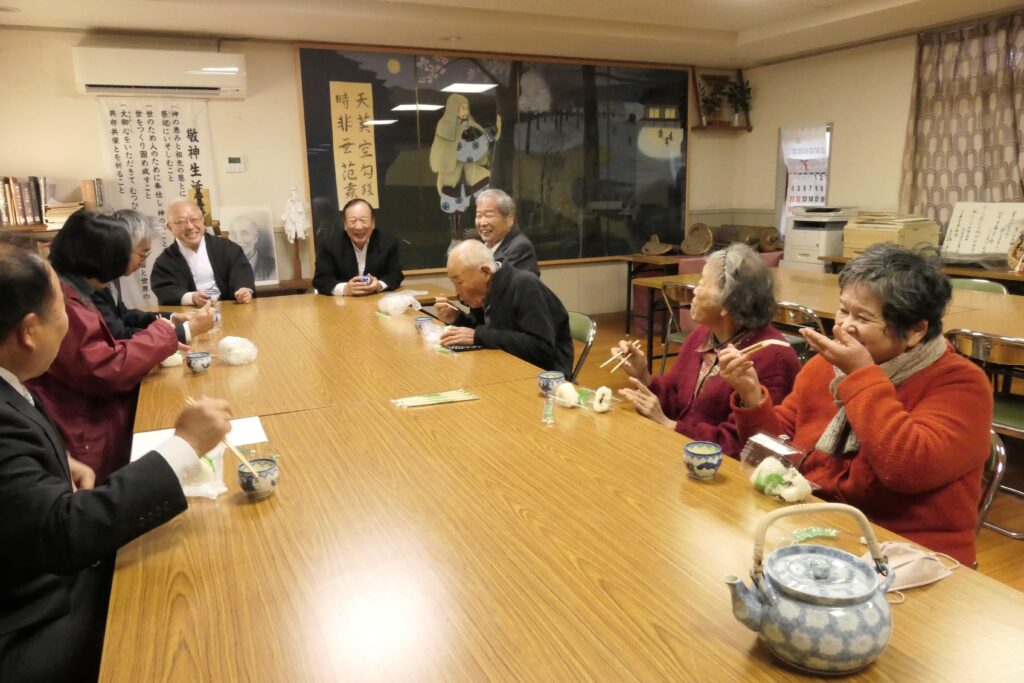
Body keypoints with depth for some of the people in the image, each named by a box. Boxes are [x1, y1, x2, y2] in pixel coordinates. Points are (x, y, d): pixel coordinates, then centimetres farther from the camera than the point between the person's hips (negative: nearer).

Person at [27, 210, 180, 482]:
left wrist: (159, 344, 3)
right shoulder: (58, 303, -24)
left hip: (90, 420, 10)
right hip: (80, 442, -10)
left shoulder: (70, 292, 10)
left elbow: (99, 352, 16)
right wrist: (161, 335, -10)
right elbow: (107, 371, -24)